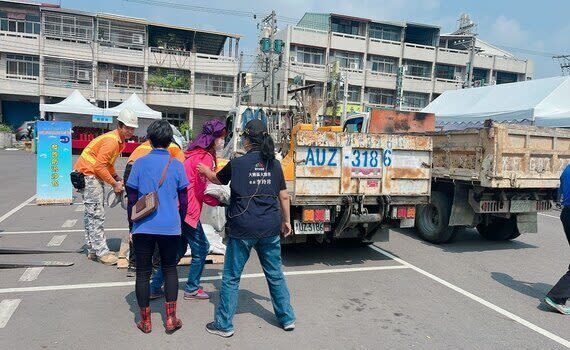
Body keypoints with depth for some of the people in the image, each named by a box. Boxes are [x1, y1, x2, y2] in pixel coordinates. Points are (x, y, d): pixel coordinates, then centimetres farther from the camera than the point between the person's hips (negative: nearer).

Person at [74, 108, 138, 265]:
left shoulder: (120, 141, 10)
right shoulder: (111, 140, -22)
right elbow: (99, 166, -25)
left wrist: (117, 177, 4)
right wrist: (114, 183, -17)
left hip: (95, 175, 11)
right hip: (88, 174, -11)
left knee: (91, 214, 14)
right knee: (96, 214, -10)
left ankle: (93, 250, 22)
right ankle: (102, 252, -6)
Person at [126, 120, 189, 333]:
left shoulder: (140, 163, -2)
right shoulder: (176, 164, -1)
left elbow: (132, 198, 0)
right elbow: (184, 199, 2)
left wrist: (132, 221, 13)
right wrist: (180, 220, 17)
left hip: (144, 227, 0)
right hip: (170, 227, 1)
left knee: (143, 272, 11)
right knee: (169, 269, 16)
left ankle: (145, 321, 20)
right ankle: (171, 318, 16)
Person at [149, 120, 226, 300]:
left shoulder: (193, 153, 15)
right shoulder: (206, 158, -14)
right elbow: (203, 192, -13)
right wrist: (221, 202, -1)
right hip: (188, 211, -9)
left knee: (178, 249, 18)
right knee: (201, 249, 6)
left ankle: (155, 287, 22)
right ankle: (192, 289, 19)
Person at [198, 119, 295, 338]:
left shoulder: (238, 163, -6)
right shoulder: (274, 164, 4)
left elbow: (217, 179, 13)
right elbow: (283, 196, 8)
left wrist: (205, 170, 34)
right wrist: (286, 221, 21)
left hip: (243, 228, -4)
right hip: (270, 227, 4)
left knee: (231, 277, 10)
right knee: (275, 274, 18)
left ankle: (223, 325, 20)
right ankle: (287, 318, 29)